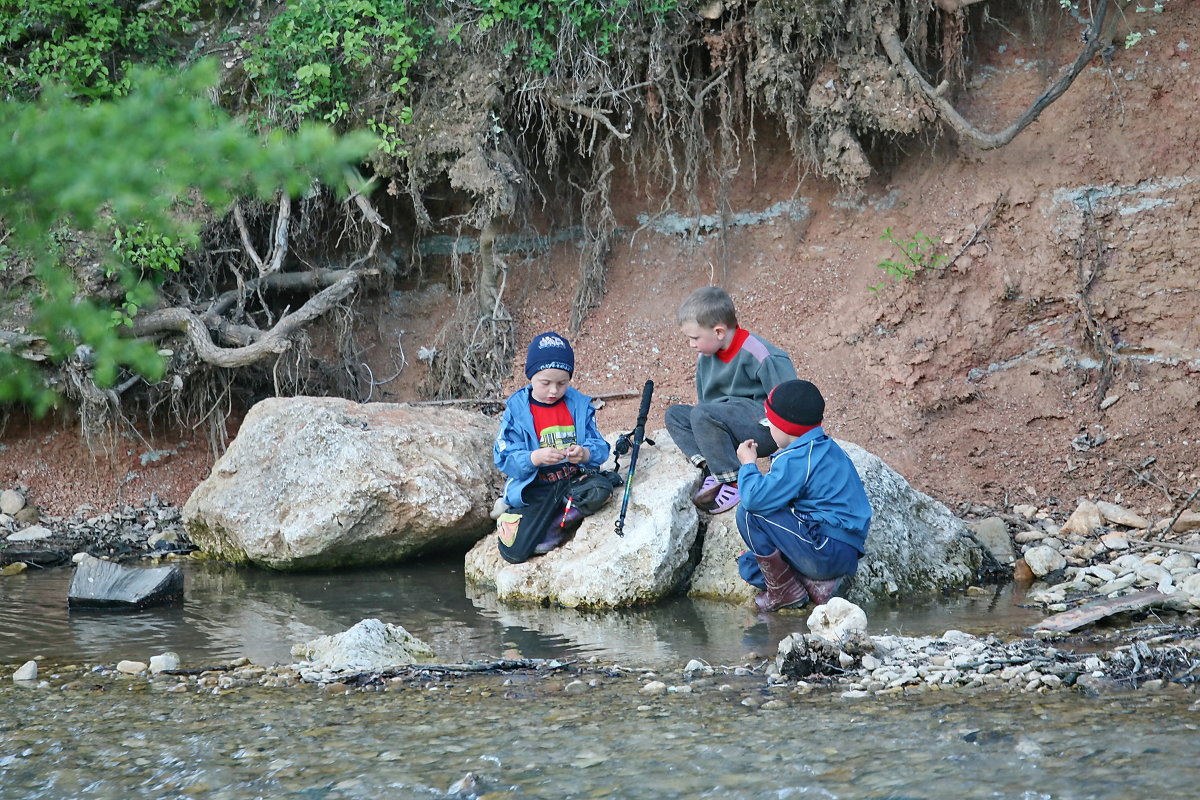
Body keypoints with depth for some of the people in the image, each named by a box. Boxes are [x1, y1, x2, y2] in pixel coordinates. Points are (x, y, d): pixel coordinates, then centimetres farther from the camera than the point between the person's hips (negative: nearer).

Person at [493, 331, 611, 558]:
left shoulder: (579, 405, 3)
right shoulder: (517, 411, -4)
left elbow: (599, 448, 0)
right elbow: (504, 458, -11)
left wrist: (586, 453, -25)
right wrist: (535, 458, -30)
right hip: (534, 490, -2)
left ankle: (553, 527, -18)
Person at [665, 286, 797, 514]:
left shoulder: (757, 354, -18)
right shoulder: (706, 358, 8)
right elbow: (704, 400, 23)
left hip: (765, 429, -9)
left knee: (702, 414, -28)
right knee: (674, 414, 1)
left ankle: (735, 482, -21)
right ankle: (713, 472, -15)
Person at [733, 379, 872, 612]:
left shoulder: (797, 459, -17)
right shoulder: (827, 449, 15)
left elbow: (755, 498, -22)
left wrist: (748, 464, -4)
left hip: (827, 552, -10)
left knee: (749, 514, -12)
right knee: (748, 564, 19)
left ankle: (784, 590, -4)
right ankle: (816, 583, 4)